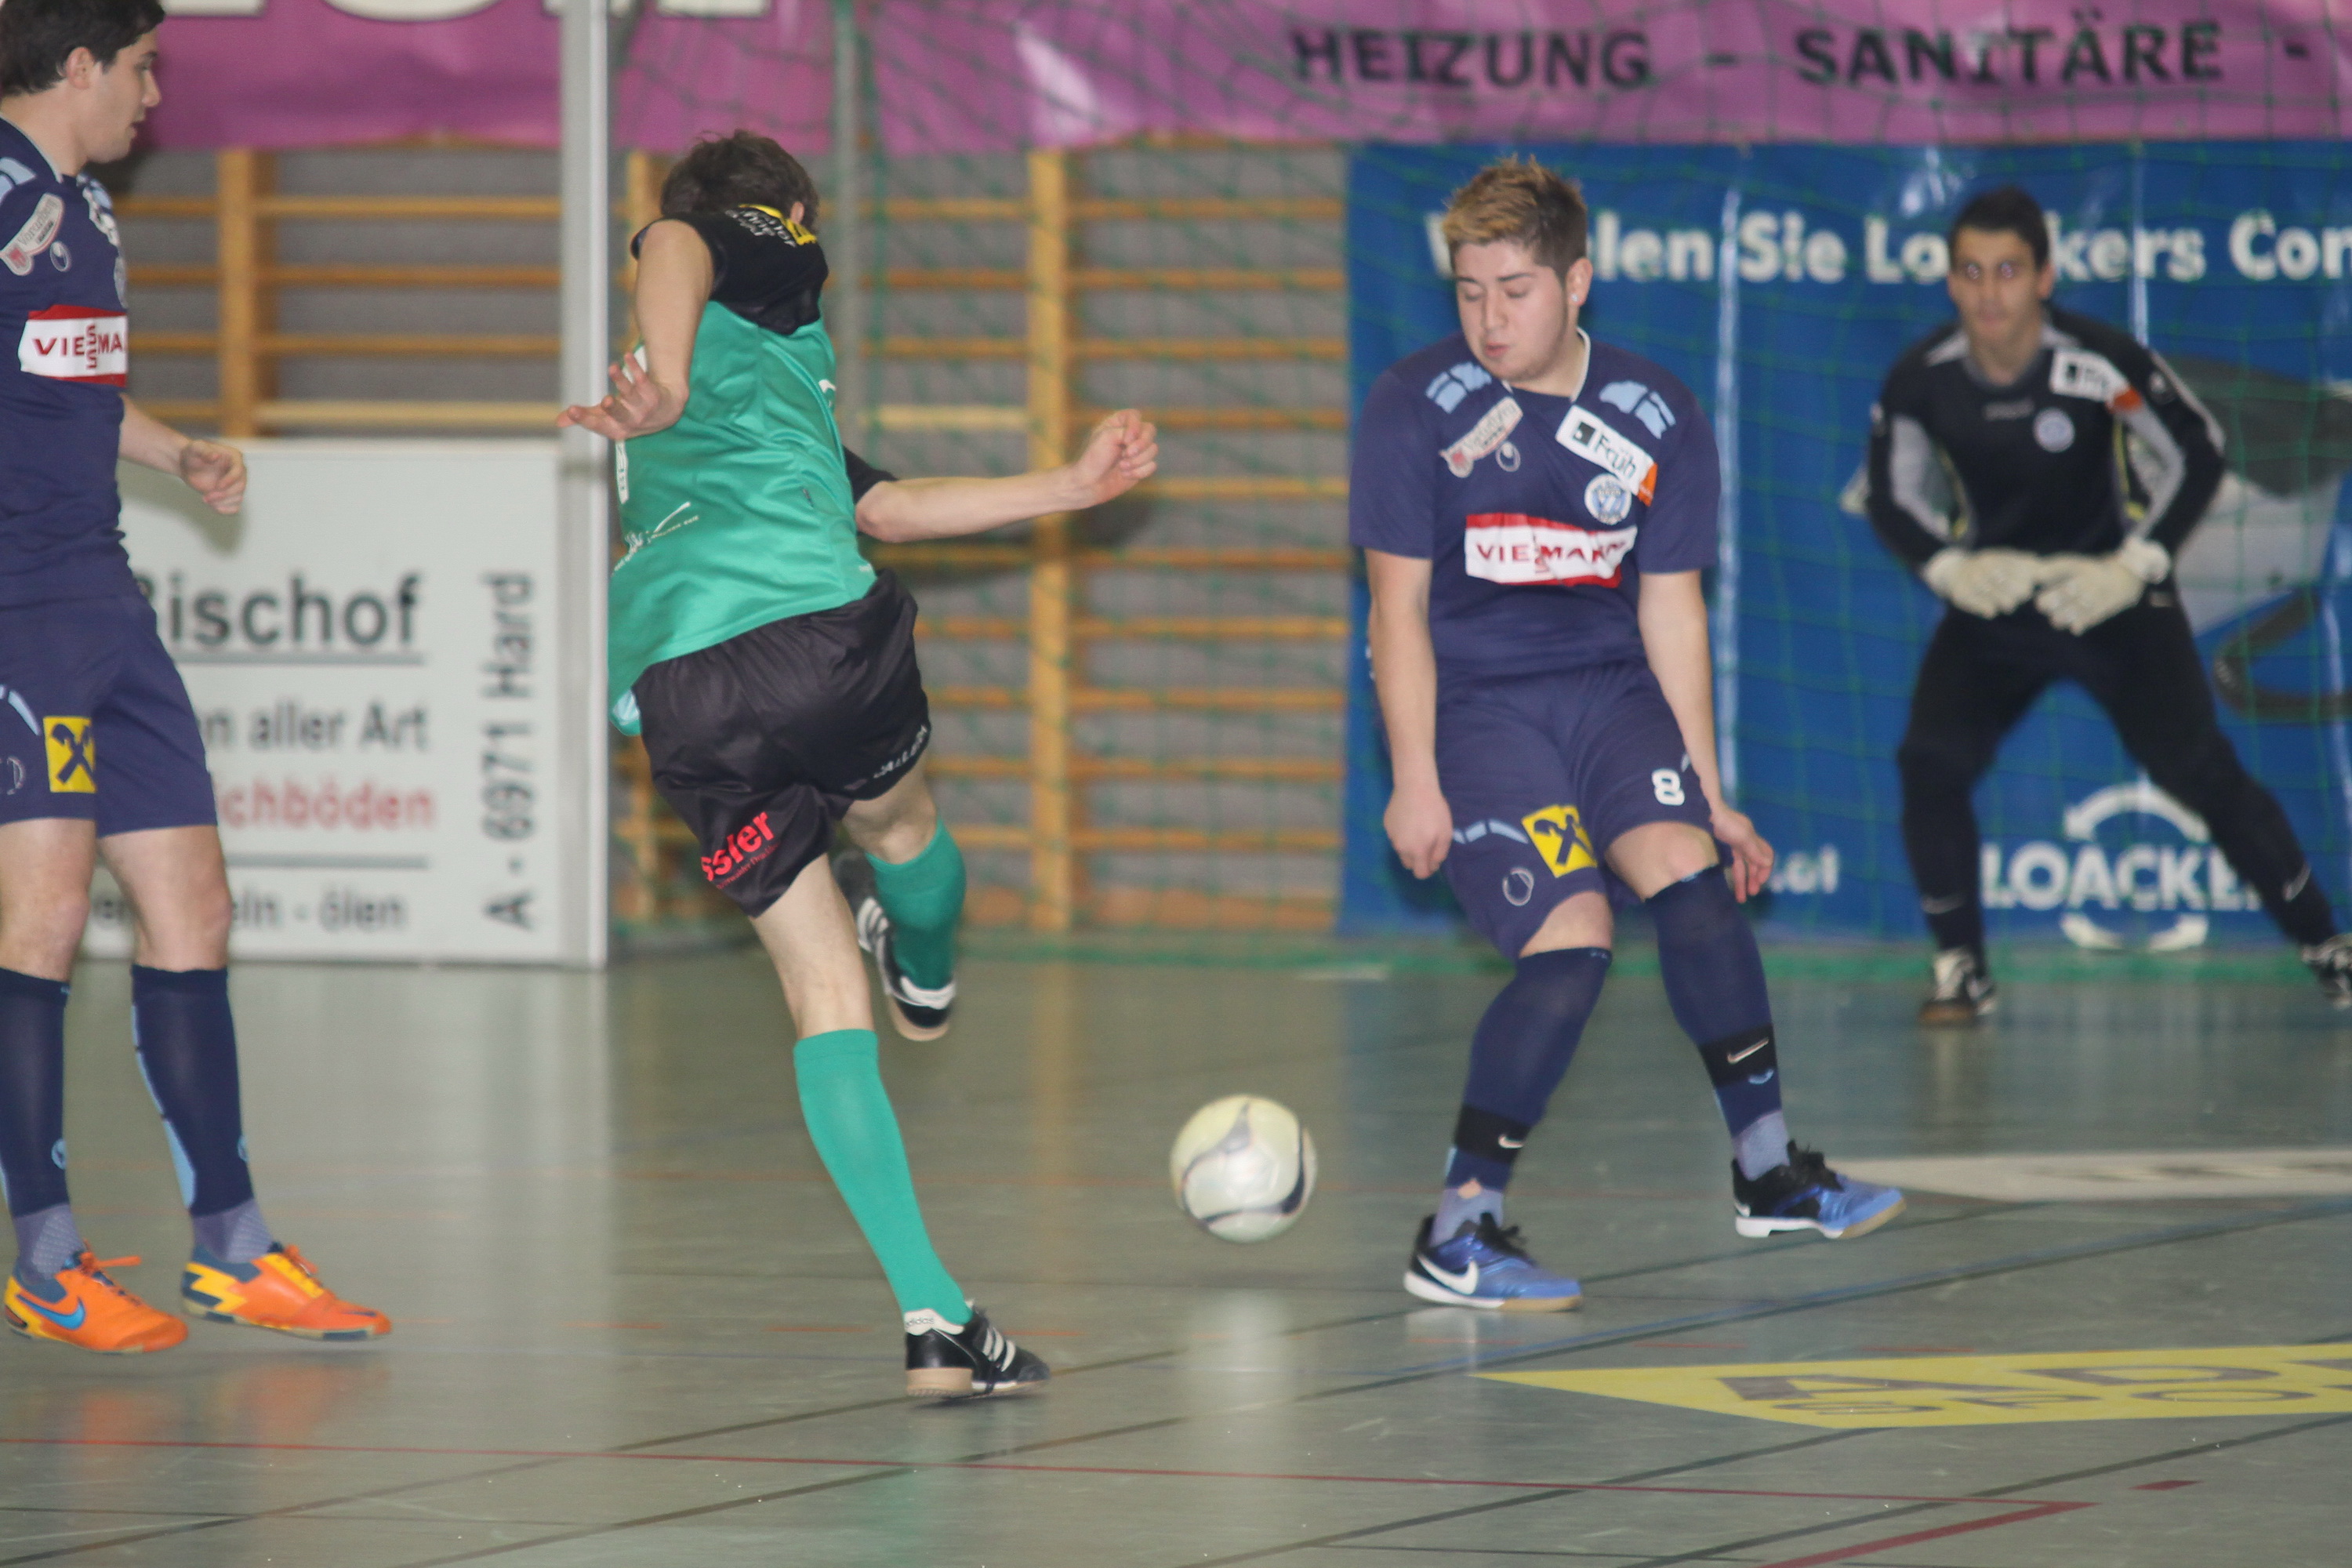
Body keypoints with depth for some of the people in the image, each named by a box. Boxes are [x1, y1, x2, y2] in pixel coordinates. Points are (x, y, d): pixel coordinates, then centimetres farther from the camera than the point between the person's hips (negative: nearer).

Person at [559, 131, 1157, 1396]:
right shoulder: (767, 269, 16)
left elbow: (882, 504, 41)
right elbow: (672, 242, -9)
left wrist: (1070, 487, 46)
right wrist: (670, 386, -27)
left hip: (672, 697, 8)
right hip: (812, 628, -8)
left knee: (824, 998, 9)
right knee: (899, 827, 28)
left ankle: (935, 1318, 5)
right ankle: (927, 982, 59)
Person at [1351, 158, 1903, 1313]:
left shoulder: (1657, 422, 0)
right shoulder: (1415, 411, -8)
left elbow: (1669, 612, 7)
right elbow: (1399, 608, -6)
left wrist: (1708, 793, 7)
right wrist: (1415, 781, -12)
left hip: (1610, 690, 4)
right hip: (1472, 702, -4)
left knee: (1687, 871, -18)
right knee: (1571, 942, -18)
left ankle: (1768, 1170, -5)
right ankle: (1457, 1234, -13)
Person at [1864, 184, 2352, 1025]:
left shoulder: (2101, 363, -23)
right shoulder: (1922, 381, -14)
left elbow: (2198, 457, -11)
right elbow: (1892, 499, 0)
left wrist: (2133, 567, -18)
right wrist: (1952, 569, -17)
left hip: (2112, 596, -3)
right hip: (1991, 594, 3)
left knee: (2199, 769, -7)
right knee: (1930, 761, -15)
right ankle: (1961, 969, 0)